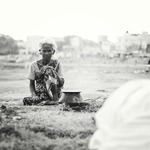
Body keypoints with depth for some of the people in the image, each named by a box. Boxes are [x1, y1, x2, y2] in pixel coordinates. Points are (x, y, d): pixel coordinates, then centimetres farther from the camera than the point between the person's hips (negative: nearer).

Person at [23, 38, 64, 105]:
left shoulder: (56, 64, 3)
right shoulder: (34, 65, 5)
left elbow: (61, 83, -4)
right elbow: (31, 84, 7)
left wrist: (54, 72, -21)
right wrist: (34, 95, -13)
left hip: (53, 93, 0)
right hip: (39, 94, 0)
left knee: (49, 70, -24)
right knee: (26, 100, -34)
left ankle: (54, 97, -25)